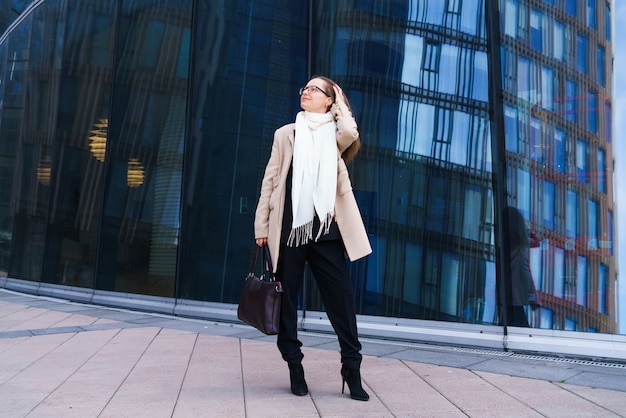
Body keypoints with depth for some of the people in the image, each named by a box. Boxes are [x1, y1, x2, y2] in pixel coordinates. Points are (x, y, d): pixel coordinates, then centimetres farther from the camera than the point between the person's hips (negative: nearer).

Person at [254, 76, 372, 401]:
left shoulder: (335, 136, 13)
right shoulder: (287, 134, 13)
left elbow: (350, 133, -13)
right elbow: (270, 180, 9)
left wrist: (341, 104, 5)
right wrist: (262, 225, 2)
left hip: (326, 228, 0)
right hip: (289, 228, 1)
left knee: (341, 297, -3)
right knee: (287, 298, 4)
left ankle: (351, 369, 6)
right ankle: (295, 367, 15)